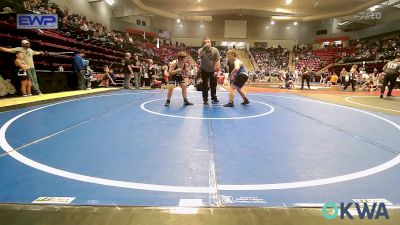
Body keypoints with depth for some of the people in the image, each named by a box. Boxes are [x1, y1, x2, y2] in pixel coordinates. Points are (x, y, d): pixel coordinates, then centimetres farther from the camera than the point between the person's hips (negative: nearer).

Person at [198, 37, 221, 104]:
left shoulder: (215, 50, -10)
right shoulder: (201, 50, -11)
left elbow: (217, 61, -11)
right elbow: (200, 55, -35)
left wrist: (217, 71, -18)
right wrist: (204, 47, -47)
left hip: (213, 71, 1)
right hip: (204, 71, -1)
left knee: (213, 84, 12)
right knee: (205, 85, 3)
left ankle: (214, 97, 31)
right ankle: (205, 99, 13)